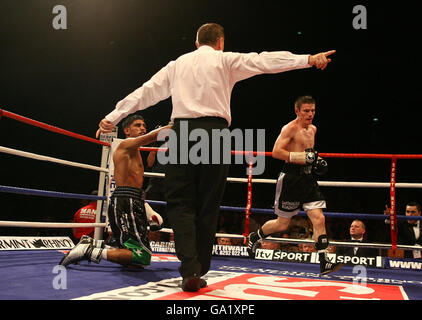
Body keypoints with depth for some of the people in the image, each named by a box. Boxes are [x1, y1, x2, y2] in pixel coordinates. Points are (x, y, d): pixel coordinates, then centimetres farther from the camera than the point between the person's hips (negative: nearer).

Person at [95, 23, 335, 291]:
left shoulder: (177, 64, 21)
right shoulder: (225, 59, 13)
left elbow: (145, 92, 23)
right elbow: (263, 61, 1)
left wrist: (113, 117, 28)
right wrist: (308, 59, -2)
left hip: (182, 131, 2)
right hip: (215, 131, -1)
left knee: (180, 203, 4)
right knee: (209, 206, 7)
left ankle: (190, 270, -12)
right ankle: (199, 273, 11)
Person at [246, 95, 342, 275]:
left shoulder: (312, 129, 17)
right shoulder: (290, 128, -9)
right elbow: (276, 152, -19)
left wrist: (316, 160, 13)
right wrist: (303, 157, -23)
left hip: (308, 179, 7)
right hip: (291, 178, -7)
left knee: (319, 219, -5)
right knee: (283, 223, 4)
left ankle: (324, 263, -4)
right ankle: (254, 237, 29)